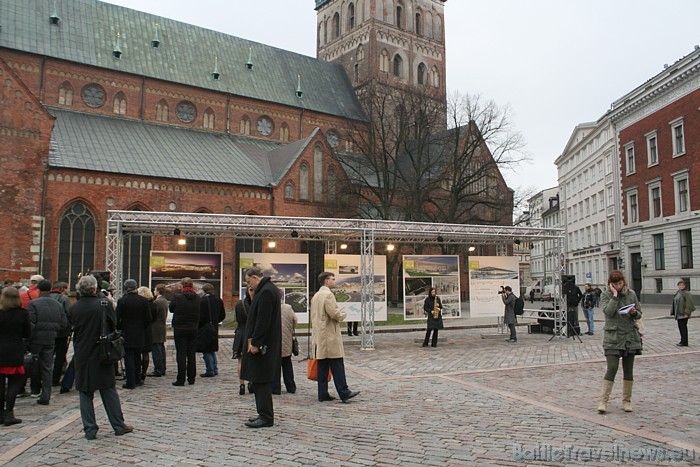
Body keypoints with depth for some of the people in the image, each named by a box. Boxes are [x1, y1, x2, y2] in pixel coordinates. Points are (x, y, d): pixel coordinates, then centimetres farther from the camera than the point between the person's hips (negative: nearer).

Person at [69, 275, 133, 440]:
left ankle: (90, 429, 11)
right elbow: (114, 325, 0)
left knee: (85, 393, 10)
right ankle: (119, 426, 14)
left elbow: (72, 328, 10)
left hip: (81, 356, 1)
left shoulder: (73, 308, -4)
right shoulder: (104, 304, -11)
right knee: (109, 391, 8)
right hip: (101, 355, -1)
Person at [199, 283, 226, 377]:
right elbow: (223, 315, 10)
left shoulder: (202, 301, -16)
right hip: (214, 328, 7)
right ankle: (215, 369, 22)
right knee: (212, 350, 19)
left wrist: (198, 326, -5)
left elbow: (200, 316, -18)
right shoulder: (219, 300, 5)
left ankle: (210, 370, 3)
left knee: (206, 351, 1)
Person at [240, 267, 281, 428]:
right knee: (259, 381, 15)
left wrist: (255, 343, -19)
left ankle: (266, 417, 1)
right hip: (263, 344, 11)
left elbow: (263, 321, -22)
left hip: (263, 345, -11)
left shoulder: (266, 292, -17)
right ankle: (264, 414, 23)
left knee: (261, 381, -5)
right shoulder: (268, 289, 16)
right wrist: (253, 340, 15)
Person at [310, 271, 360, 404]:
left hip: (318, 336, 9)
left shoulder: (316, 296, 17)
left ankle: (323, 394, 10)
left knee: (322, 366, 9)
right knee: (337, 365, -6)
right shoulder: (328, 295, -13)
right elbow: (334, 313, -21)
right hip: (330, 336, -9)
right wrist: (342, 315, -1)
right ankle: (344, 393, -5)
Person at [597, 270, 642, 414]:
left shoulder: (631, 294, 6)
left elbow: (639, 314, 10)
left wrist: (634, 313, -12)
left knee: (628, 369, 8)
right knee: (612, 368, -11)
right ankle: (603, 401, -7)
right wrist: (615, 295, -15)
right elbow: (608, 312, -18)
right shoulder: (606, 295, -2)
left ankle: (627, 401, 20)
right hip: (613, 336, -3)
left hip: (630, 336, 3)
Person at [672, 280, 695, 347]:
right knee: (680, 327, 11)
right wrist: (674, 313, 14)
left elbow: (689, 304, -17)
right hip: (678, 314, 8)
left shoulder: (686, 293, -11)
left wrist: (686, 313, -20)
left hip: (683, 314, -8)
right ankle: (683, 341, 18)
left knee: (683, 327, -6)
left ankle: (684, 342, -2)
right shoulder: (677, 293, 14)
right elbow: (674, 304, 18)